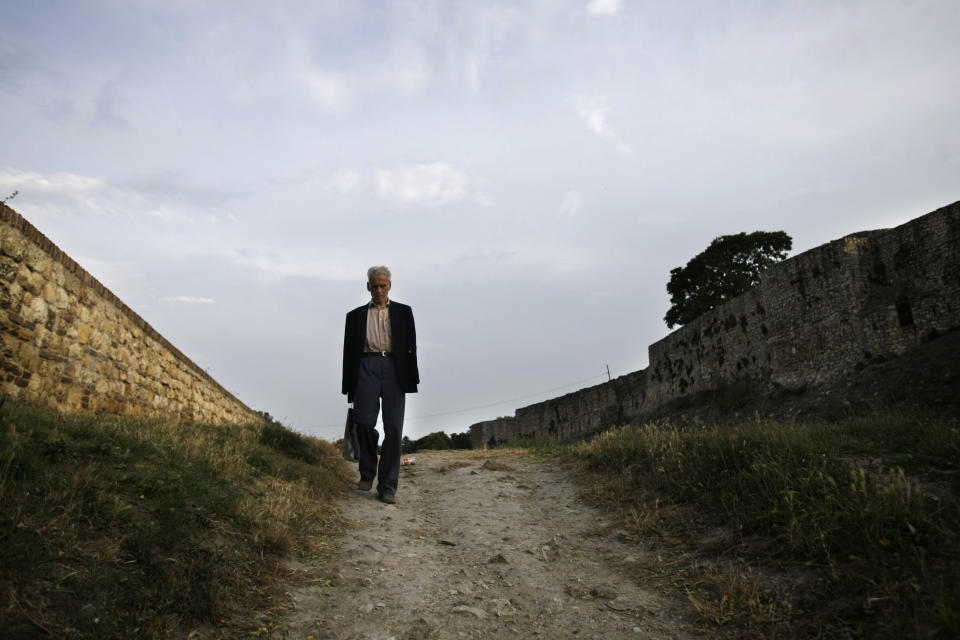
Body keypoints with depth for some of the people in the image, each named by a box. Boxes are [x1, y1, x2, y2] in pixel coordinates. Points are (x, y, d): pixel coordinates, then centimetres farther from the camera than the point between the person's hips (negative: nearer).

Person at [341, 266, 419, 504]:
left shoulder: (403, 312, 17)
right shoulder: (355, 315, 18)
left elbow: (410, 346, 11)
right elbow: (349, 352, 15)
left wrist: (411, 378, 0)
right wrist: (349, 387, 8)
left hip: (394, 369, 0)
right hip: (366, 367, 0)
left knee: (394, 428, -6)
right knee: (364, 422, -13)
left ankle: (387, 486, 2)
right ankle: (367, 471, 13)